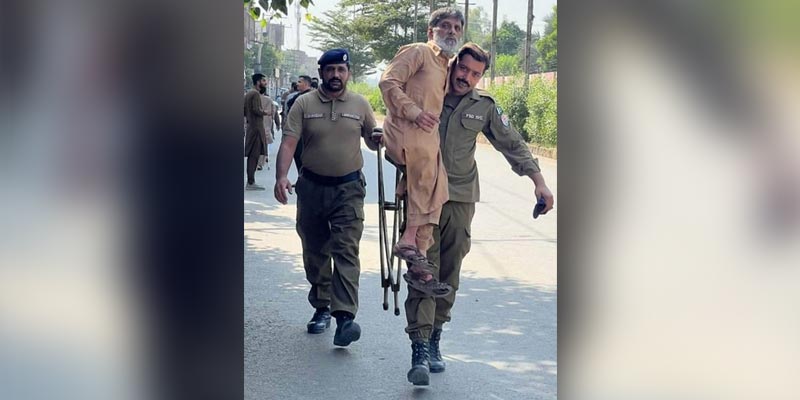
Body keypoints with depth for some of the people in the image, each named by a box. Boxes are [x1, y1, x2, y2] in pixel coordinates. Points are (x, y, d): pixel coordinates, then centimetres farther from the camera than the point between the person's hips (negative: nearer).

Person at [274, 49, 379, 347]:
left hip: (348, 189, -1)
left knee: (346, 251, -12)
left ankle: (345, 316, -19)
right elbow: (288, 143, -8)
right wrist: (281, 177, -24)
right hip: (312, 187, 1)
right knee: (314, 251, 11)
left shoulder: (360, 104, 4)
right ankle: (321, 308, 26)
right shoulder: (304, 104, 0)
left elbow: (374, 142, 12)